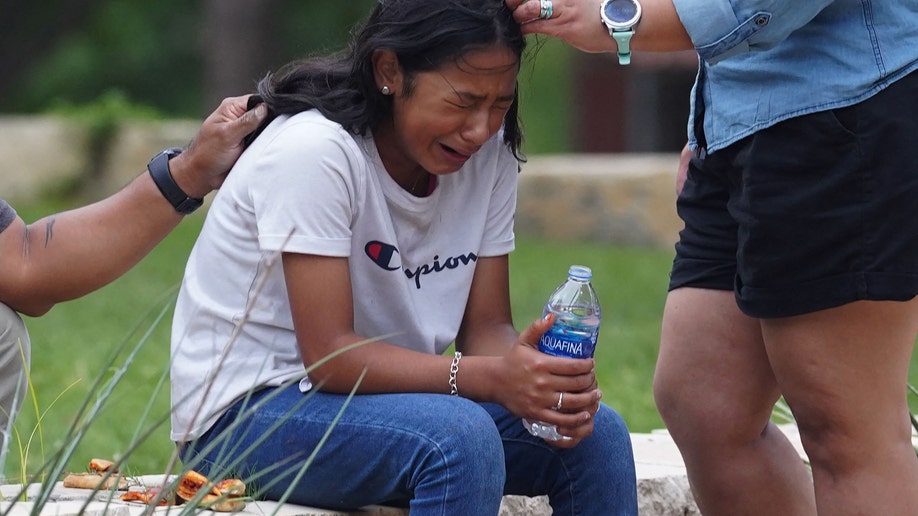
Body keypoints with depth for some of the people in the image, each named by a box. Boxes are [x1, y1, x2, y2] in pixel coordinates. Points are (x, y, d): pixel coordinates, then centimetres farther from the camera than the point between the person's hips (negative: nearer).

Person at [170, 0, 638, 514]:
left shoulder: (490, 154, -1)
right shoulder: (314, 151, -22)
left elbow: (486, 328, 0)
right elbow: (329, 356, -24)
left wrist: (531, 370, -24)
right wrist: (493, 378, -34)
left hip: (379, 392, 7)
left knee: (596, 433, -12)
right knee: (462, 437, -33)